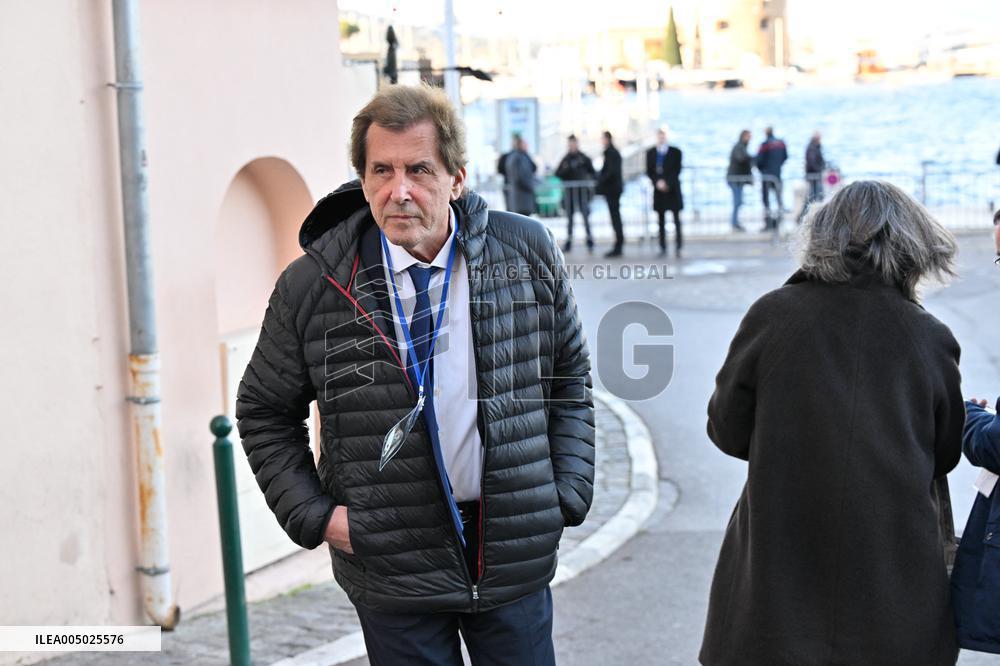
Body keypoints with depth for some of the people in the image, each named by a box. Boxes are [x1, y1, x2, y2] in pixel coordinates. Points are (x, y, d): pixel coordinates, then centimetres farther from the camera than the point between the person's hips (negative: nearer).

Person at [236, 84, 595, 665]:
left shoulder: (527, 252, -2)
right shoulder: (312, 285, -7)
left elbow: (570, 377, 9)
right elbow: (265, 413, 5)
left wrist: (567, 497, 2)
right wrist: (313, 515, -4)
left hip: (516, 552, 2)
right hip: (393, 568, -1)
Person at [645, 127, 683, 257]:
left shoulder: (675, 152, 0)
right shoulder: (650, 153, 7)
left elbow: (677, 171, -4)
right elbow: (649, 171, 4)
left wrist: (666, 183, -15)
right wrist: (657, 182, -12)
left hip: (673, 190, -2)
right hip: (658, 190, 2)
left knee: (676, 220, -1)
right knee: (661, 221, 4)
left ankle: (678, 247, 2)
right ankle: (663, 248, 7)